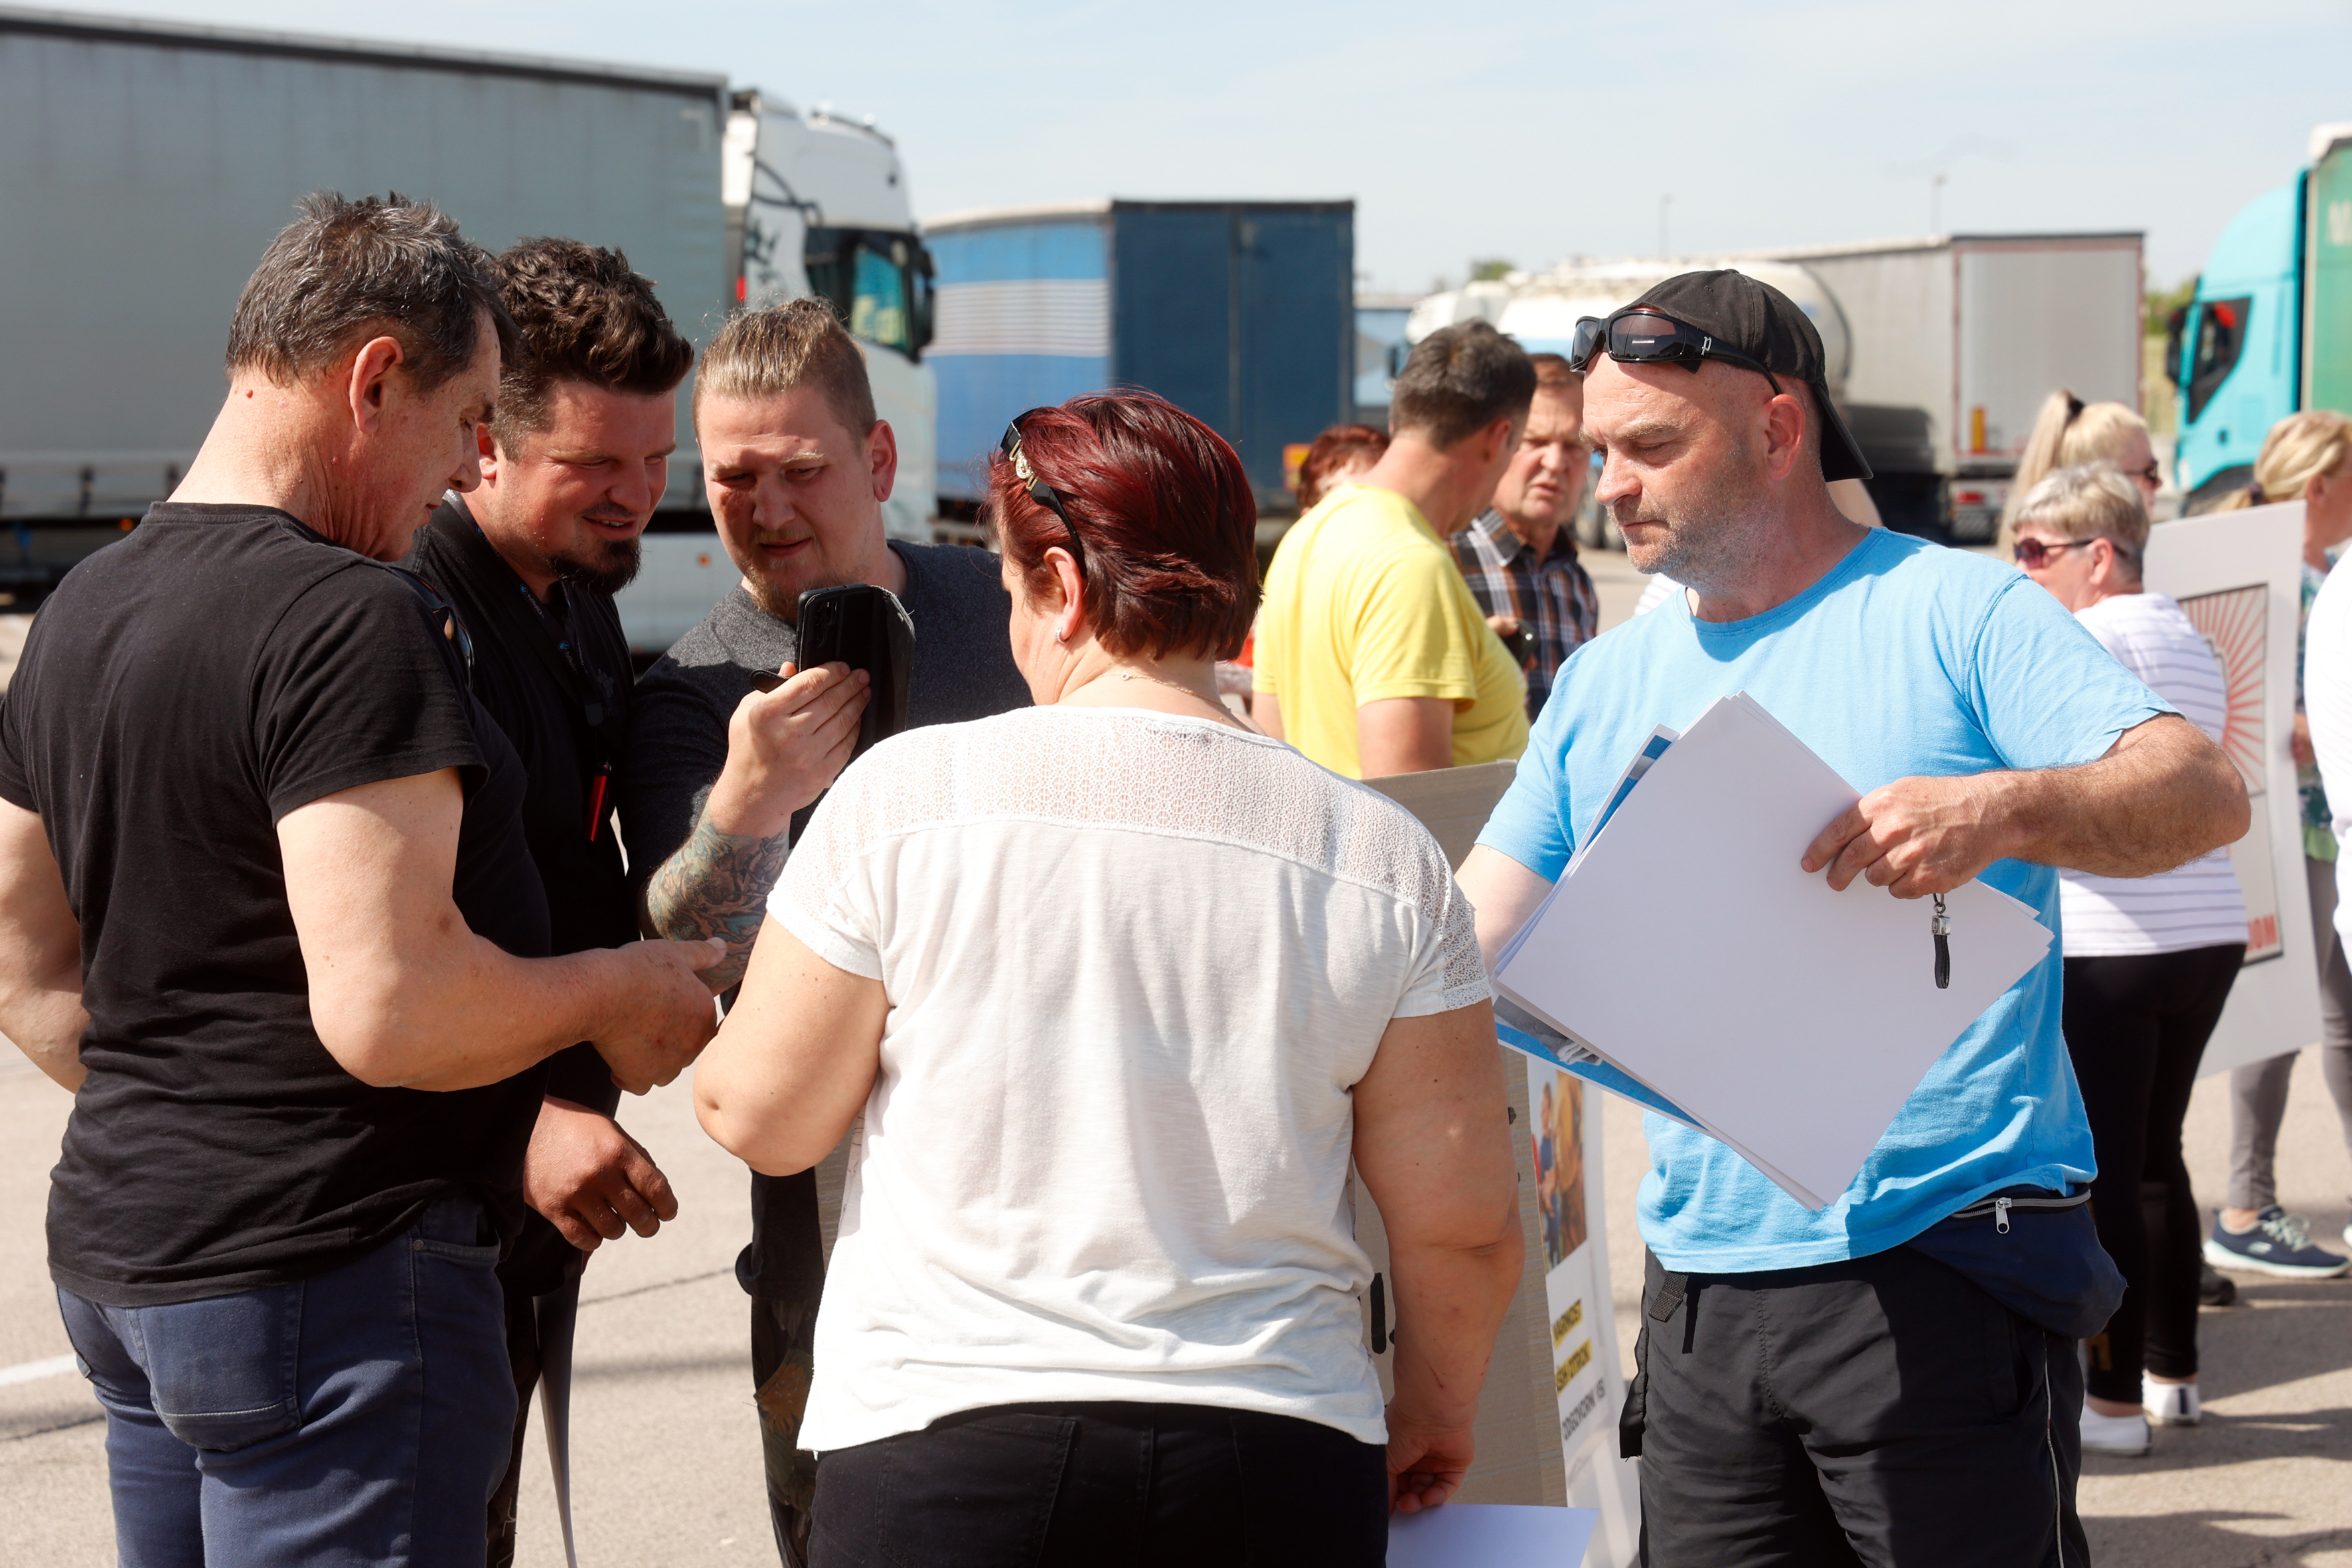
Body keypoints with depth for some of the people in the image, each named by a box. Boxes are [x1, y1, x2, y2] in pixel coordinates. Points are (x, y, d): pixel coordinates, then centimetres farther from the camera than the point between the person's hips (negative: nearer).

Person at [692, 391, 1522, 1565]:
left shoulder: (906, 795, -6)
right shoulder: (1385, 860, -1)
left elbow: (758, 1117, 2)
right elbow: (1464, 1223, 2)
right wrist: (1435, 1412, 21)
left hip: (948, 1441, -2)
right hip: (1275, 1465, 2)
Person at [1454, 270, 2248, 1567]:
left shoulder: (1956, 613, -3)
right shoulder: (1605, 683, 14)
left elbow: (2207, 795, -14)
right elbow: (1464, 950, 13)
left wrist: (2003, 810, -32)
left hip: (1945, 1272, -5)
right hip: (1701, 1291, 5)